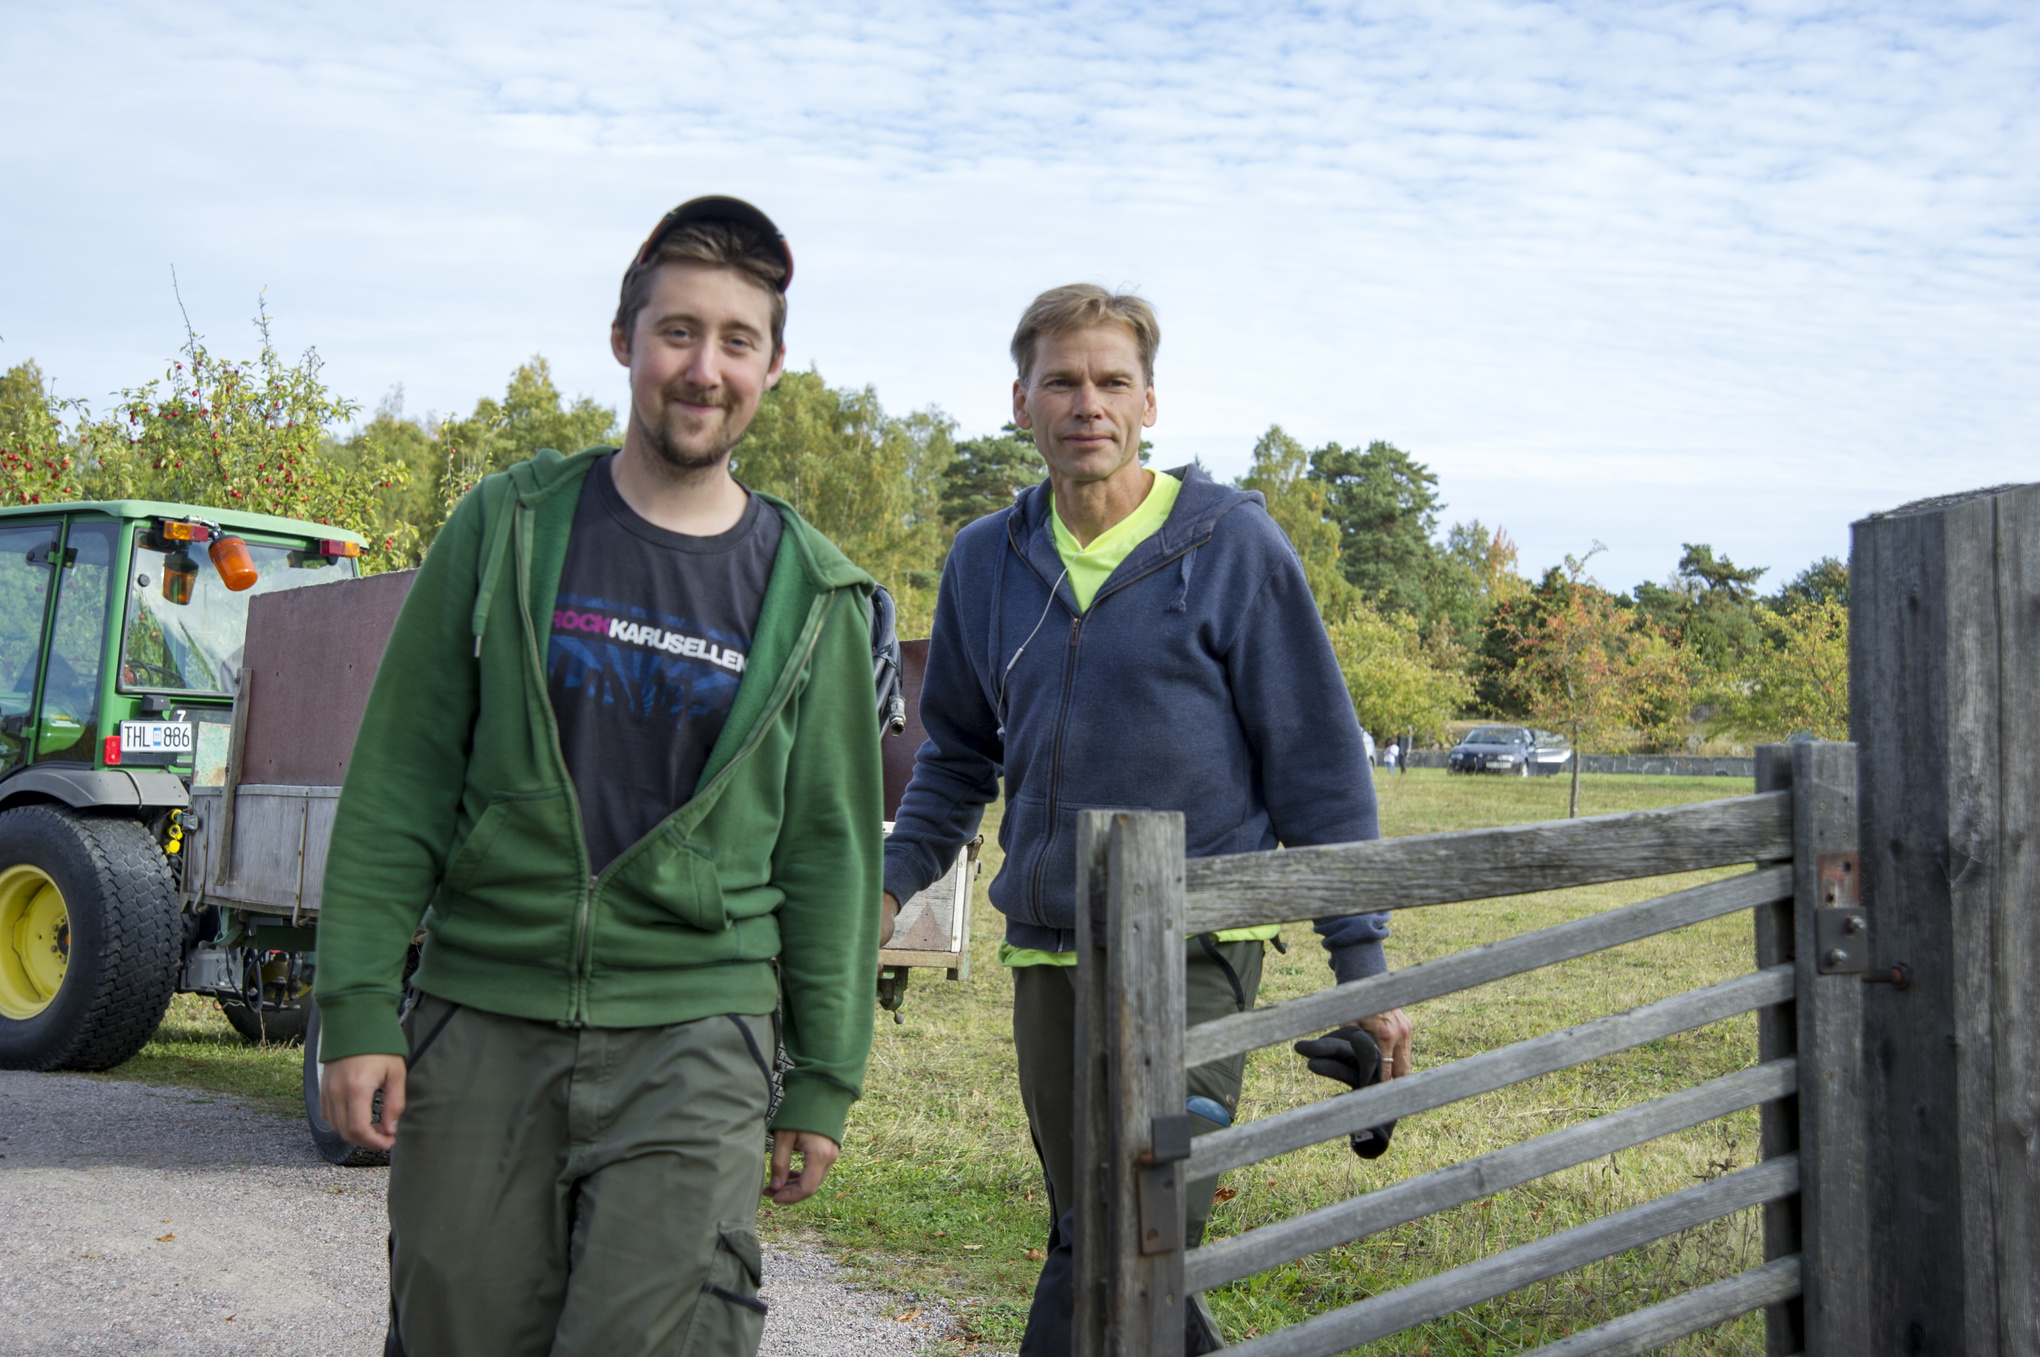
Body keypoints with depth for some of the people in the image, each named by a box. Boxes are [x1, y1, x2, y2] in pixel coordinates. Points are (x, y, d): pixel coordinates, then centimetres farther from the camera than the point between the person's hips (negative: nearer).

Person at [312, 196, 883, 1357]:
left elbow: (834, 848, 8)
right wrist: (358, 1006, -4)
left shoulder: (815, 595, 4)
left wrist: (824, 1081, 6)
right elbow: (400, 779, 2)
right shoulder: (509, 525, 3)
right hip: (482, 1017, 1)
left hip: (694, 1039, -1)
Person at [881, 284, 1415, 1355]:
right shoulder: (985, 562, 8)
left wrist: (1361, 966, -5)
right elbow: (957, 755, 20)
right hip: (1045, 954, 5)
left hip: (1192, 953, -5)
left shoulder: (1233, 546, -5)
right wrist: (888, 886, 6)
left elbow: (1318, 765, -3)